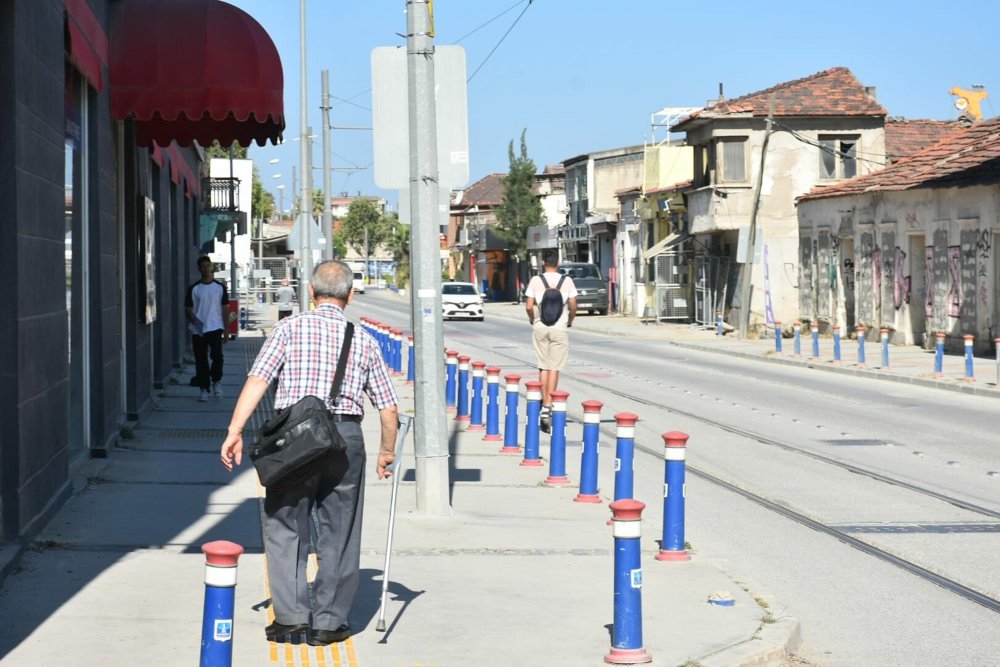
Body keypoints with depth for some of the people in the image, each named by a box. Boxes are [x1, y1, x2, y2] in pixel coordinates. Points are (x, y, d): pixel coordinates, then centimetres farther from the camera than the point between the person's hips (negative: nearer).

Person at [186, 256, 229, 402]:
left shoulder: (220, 287, 6)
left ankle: (216, 380, 9)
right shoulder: (194, 288, 4)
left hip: (215, 328, -1)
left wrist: (226, 329, 3)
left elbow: (224, 308, 8)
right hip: (198, 330, 1)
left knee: (217, 356, -16)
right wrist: (194, 321, -16)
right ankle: (204, 389, 12)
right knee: (201, 361, 2)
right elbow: (188, 309, 4)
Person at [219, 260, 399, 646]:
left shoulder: (290, 328, 4)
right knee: (338, 533, 11)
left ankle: (291, 614, 4)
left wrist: (235, 430, -10)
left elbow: (258, 380, -9)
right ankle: (329, 622, 14)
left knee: (285, 526, 10)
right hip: (345, 437, 2)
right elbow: (388, 406, 11)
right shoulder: (363, 340, 11)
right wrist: (387, 451, 25)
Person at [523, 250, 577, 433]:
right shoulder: (567, 281, 0)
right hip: (559, 328, -1)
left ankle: (545, 404, 13)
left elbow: (529, 306, -5)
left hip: (540, 327, 1)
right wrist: (570, 320, 18)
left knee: (543, 367, 11)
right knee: (554, 368, -2)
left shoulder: (535, 280, -1)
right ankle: (548, 407, -11)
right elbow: (573, 305, 0)